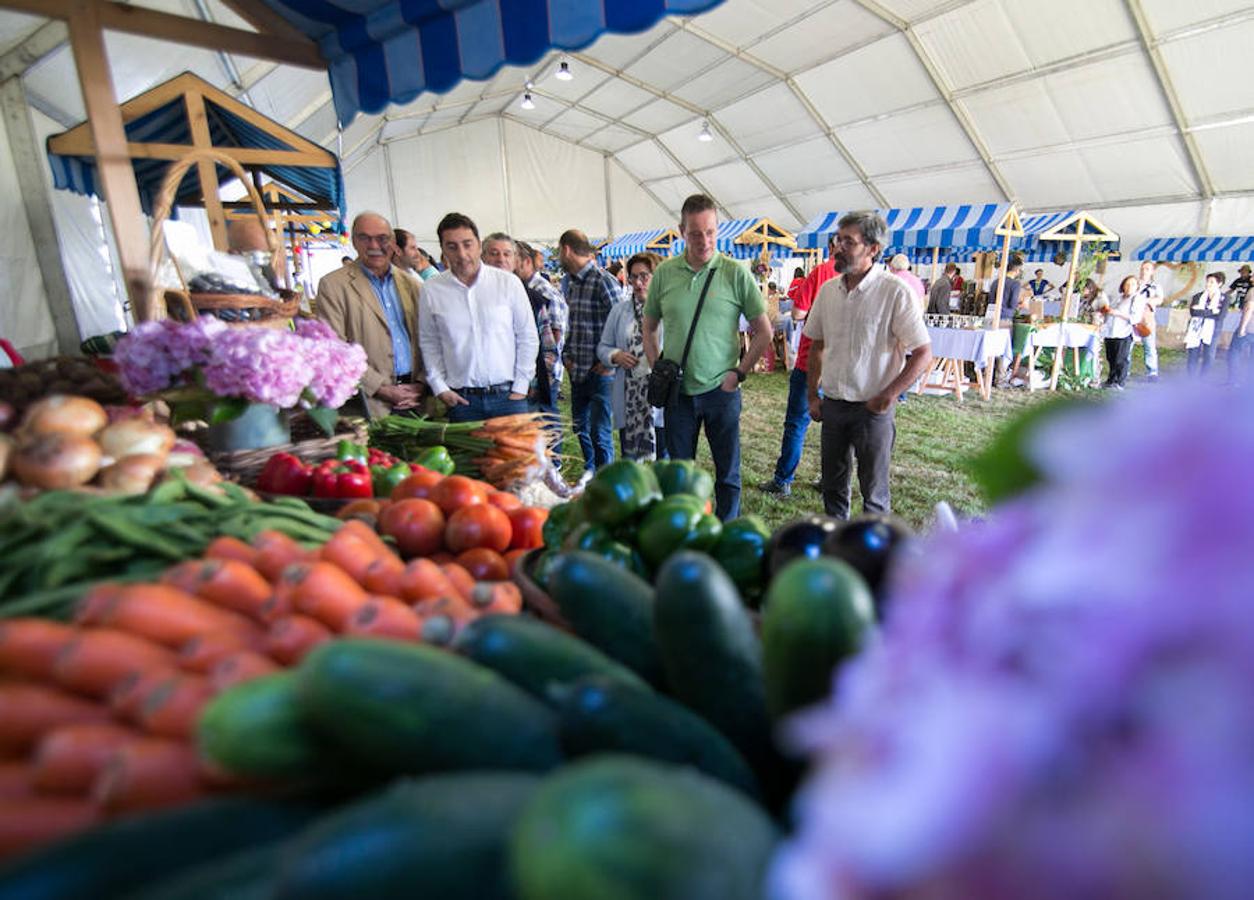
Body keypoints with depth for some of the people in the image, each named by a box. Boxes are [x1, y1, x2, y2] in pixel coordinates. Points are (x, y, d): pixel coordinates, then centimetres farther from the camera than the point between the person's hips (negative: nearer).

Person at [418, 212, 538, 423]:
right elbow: (429, 344, 9)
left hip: (508, 395, -1)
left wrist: (520, 387, -2)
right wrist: (440, 388, 0)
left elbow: (528, 338, 2)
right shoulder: (431, 290, 2)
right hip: (461, 400, 1)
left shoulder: (508, 282, -1)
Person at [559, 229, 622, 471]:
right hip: (577, 370, 8)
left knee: (600, 432, -3)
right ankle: (590, 476, 35)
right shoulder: (567, 282, 13)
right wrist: (566, 355, 12)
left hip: (599, 372, -8)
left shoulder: (603, 281, -13)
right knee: (580, 427, 17)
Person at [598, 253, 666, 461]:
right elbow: (603, 347, 16)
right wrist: (615, 356, -5)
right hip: (628, 400, 3)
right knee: (629, 460, 13)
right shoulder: (619, 310, 11)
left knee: (665, 459, 7)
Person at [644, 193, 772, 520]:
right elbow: (649, 328, 13)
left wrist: (739, 373, -6)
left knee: (727, 473, 9)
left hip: (721, 391, -2)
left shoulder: (735, 273, -5)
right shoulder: (664, 273, 2)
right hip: (678, 392, 2)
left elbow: (763, 332, -1)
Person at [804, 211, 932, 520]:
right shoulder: (828, 290, 4)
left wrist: (887, 396, -16)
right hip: (832, 404, 5)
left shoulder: (896, 292, -13)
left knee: (874, 490, 7)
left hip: (872, 409, -5)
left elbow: (923, 353, -11)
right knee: (833, 484, 17)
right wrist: (812, 396, 9)